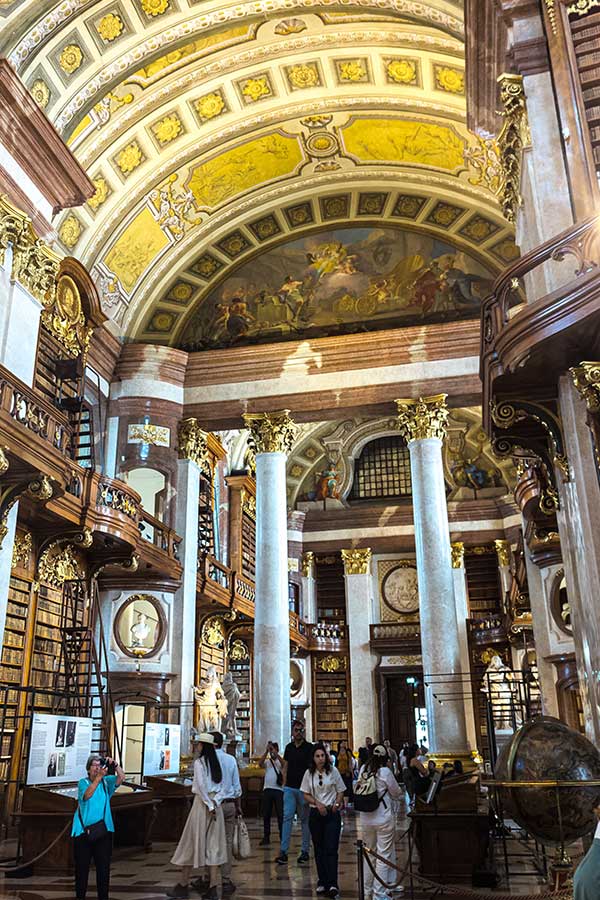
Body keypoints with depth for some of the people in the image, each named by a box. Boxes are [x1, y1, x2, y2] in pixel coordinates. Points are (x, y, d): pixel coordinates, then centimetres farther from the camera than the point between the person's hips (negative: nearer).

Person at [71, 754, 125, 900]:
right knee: (82, 867, 8)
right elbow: (87, 795, -23)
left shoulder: (106, 782, 4)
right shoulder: (83, 782, -2)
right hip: (83, 830, -1)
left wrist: (114, 765, -28)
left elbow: (121, 777, -12)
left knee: (103, 866, 3)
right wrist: (99, 776, -34)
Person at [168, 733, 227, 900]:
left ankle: (183, 885, 14)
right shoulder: (217, 763, 9)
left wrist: (209, 805, -12)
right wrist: (215, 802, -5)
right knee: (213, 844, 5)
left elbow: (201, 786, -16)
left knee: (193, 842, 5)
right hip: (215, 806, 6)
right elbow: (222, 786, 5)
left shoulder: (199, 762, -9)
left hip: (203, 803, -6)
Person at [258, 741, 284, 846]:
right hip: (267, 790, 3)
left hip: (278, 790, -3)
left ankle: (283, 837, 6)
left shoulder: (280, 761, 4)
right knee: (266, 814, 7)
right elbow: (260, 763, -11)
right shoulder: (267, 761, 10)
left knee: (280, 814, -1)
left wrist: (275, 753, -27)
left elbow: (283, 763, -19)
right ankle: (266, 837, 15)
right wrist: (266, 751, -20)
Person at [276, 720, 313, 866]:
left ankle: (304, 851, 14)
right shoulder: (289, 747, 10)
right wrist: (284, 784, 8)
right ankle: (283, 851, -6)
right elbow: (285, 767, 15)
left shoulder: (309, 748, -2)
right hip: (289, 788, 3)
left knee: (305, 819, 6)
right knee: (287, 817, -5)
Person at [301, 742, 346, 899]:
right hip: (316, 814, 2)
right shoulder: (309, 773, 1)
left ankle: (332, 884, -12)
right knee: (319, 849, 8)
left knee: (331, 849, -10)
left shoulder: (333, 771, -1)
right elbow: (306, 795, 3)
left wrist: (336, 804, -11)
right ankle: (322, 882, 18)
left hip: (332, 814, -2)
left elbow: (340, 791, 5)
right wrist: (317, 803, -12)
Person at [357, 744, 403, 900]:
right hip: (384, 819, -5)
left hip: (366, 820, 5)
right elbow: (397, 794, -2)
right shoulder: (385, 772, -14)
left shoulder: (363, 770, 0)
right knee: (384, 856, 4)